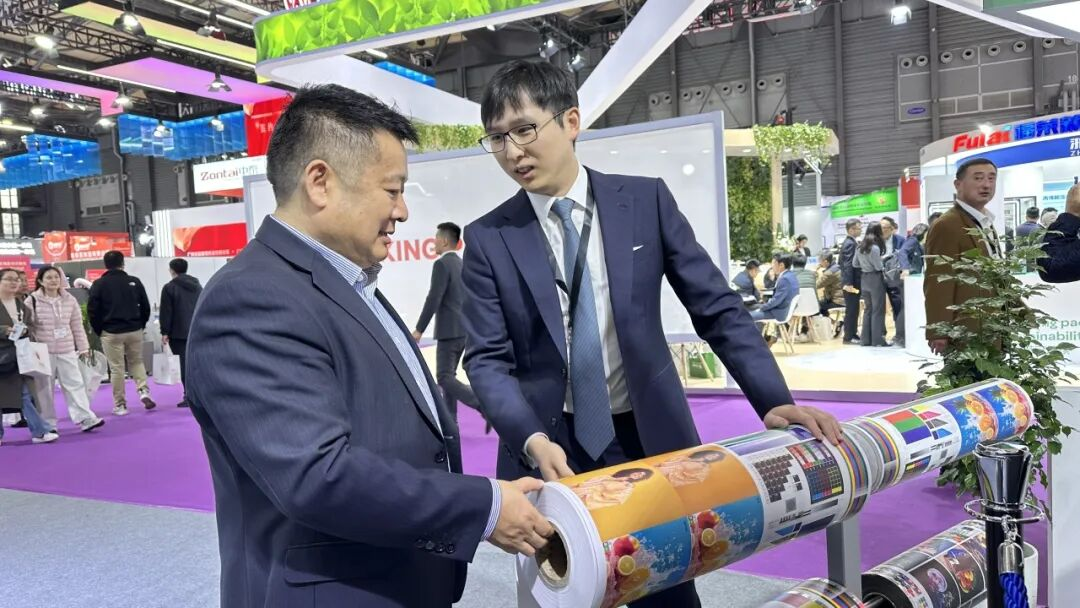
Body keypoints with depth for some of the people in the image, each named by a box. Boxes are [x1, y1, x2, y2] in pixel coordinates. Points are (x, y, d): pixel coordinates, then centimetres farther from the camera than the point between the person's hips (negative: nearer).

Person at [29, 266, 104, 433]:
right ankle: (48, 424, 14)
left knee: (75, 384, -1)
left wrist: (83, 347, 8)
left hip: (67, 351, 3)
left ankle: (85, 418, -3)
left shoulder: (69, 300, 5)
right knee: (44, 389, 5)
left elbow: (77, 326, 9)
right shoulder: (32, 301, -5)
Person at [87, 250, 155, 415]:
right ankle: (144, 391, -1)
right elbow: (145, 307, 4)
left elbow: (92, 310, -5)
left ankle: (120, 405, 8)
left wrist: (98, 330, 8)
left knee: (116, 368, 4)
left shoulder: (99, 284, -4)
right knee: (136, 362, 19)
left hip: (111, 333, -2)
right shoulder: (134, 281, 2)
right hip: (134, 331, 2)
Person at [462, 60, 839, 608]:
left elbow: (718, 308, 0)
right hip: (548, 451, 0)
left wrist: (773, 399, -10)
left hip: (650, 438, 0)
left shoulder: (646, 201, -1)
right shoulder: (487, 239, -1)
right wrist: (533, 439, -23)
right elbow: (488, 359, -6)